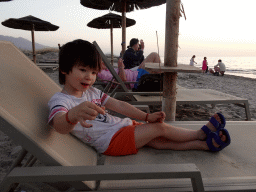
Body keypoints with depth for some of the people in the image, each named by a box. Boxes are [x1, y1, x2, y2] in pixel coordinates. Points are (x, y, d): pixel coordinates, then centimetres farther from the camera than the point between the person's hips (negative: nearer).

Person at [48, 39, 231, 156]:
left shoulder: (92, 92, 11)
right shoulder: (59, 100, -12)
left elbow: (119, 105, 8)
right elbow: (60, 125, -35)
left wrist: (147, 116, -3)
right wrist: (73, 115, -61)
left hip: (125, 126, 8)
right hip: (111, 140, -7)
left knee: (162, 141, -3)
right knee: (160, 127, -10)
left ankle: (206, 144, 7)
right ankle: (202, 133, 8)